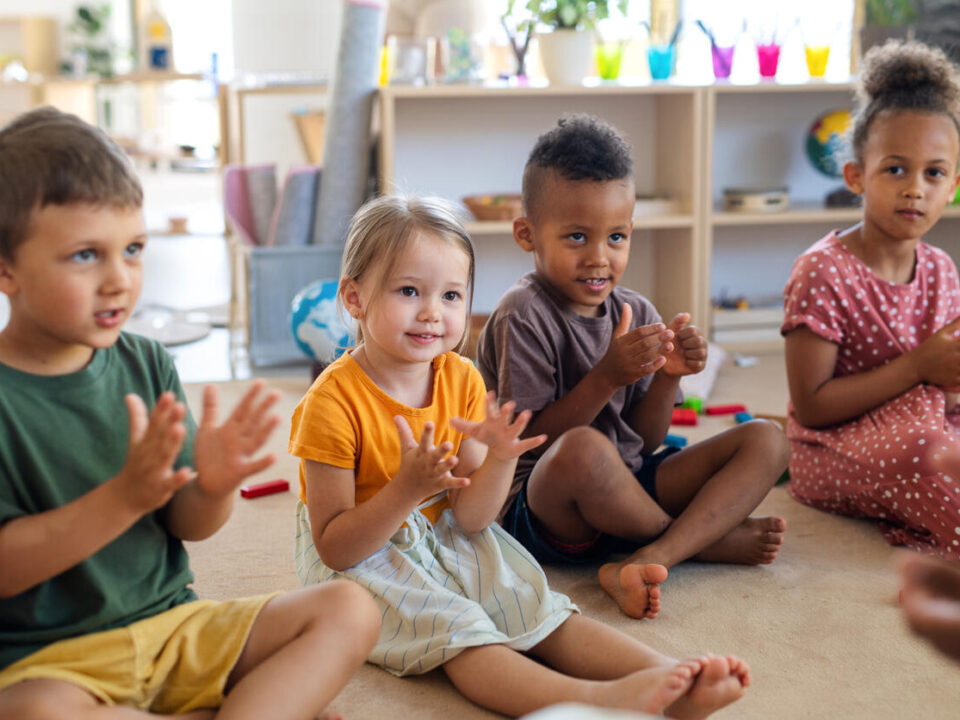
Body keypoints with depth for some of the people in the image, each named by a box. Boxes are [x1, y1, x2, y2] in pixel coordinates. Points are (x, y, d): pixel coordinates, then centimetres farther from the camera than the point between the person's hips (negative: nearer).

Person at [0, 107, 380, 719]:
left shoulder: (147, 364, 3)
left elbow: (189, 526, 6)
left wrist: (214, 486, -17)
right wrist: (124, 495, -28)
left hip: (171, 624, 5)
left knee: (349, 611, -5)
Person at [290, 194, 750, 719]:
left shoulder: (462, 380, -3)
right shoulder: (334, 400, -21)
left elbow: (470, 518, -4)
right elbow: (335, 548, -21)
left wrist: (499, 459, -25)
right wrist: (407, 489, -36)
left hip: (447, 541, 6)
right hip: (361, 559, -6)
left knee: (539, 611, -13)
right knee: (455, 631, -30)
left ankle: (670, 676, -27)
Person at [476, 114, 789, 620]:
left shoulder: (636, 313, 7)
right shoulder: (522, 316, -13)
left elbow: (644, 443, 7)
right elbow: (530, 441, -17)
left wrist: (667, 377, -11)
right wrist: (607, 377, -25)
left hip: (626, 492, 7)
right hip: (540, 507, -7)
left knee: (765, 441, -3)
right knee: (584, 450, -41)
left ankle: (646, 561, -26)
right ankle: (707, 536, -9)